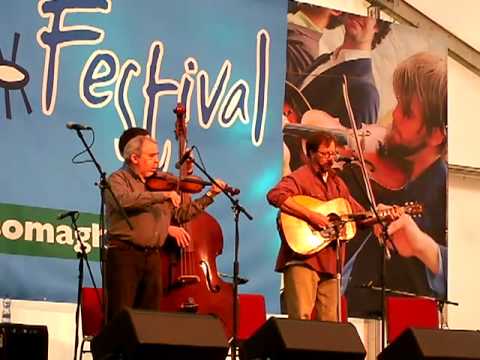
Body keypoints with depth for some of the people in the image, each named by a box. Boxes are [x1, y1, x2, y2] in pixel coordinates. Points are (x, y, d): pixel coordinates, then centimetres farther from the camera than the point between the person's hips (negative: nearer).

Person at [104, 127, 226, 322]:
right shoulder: (119, 179, -1)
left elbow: (181, 213, 23)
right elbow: (124, 200, -24)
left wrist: (210, 196, 17)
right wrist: (162, 195, -23)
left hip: (153, 256, 7)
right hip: (125, 254, -6)